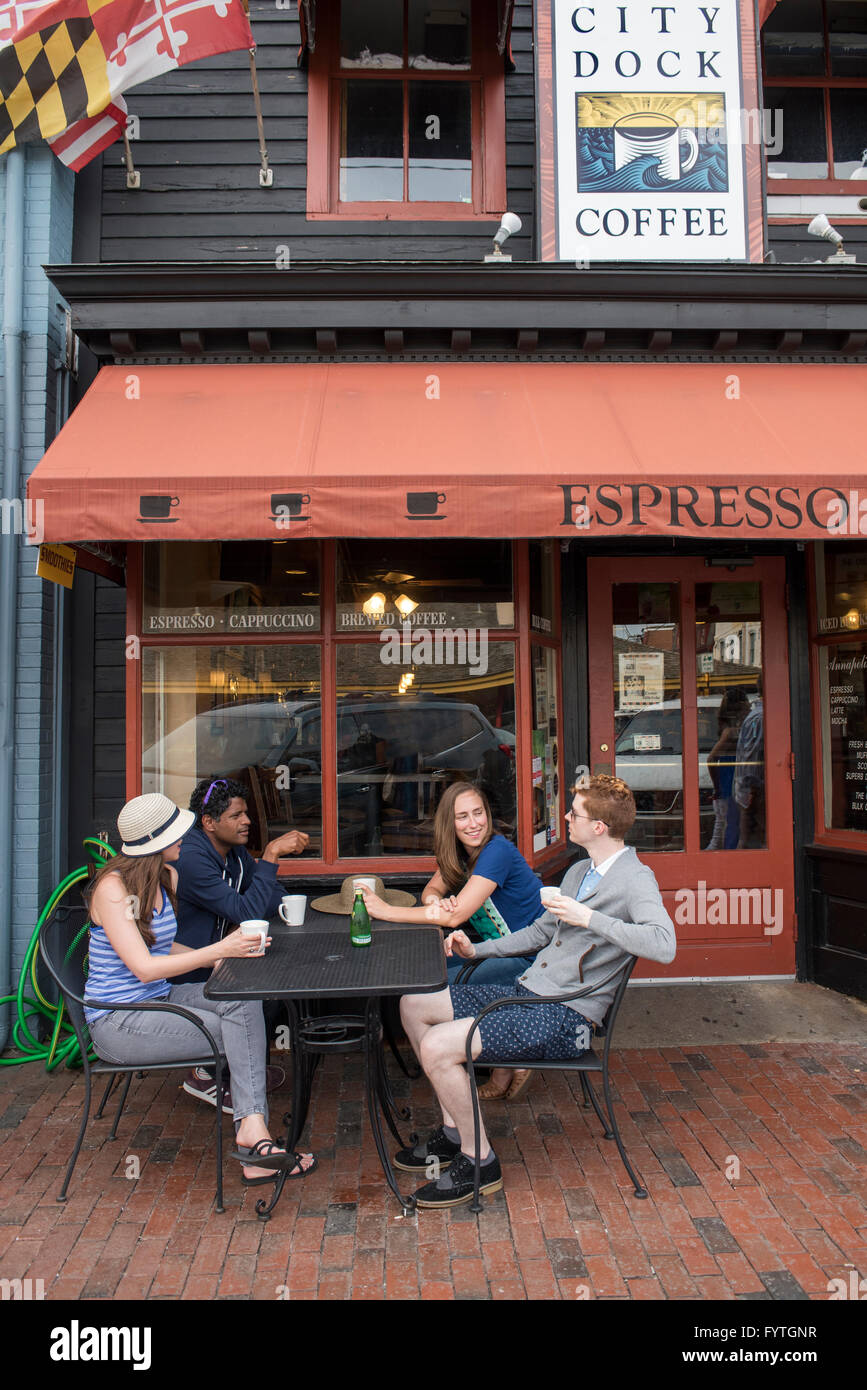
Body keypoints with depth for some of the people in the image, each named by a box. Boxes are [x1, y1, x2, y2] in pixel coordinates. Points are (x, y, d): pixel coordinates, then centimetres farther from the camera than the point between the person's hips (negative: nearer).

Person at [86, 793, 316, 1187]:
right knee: (234, 1032, -19)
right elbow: (144, 967, -23)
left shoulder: (167, 876, 6)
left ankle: (252, 1130, -24)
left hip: (157, 999, 7)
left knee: (243, 999, -19)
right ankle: (252, 1135, -9)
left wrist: (216, 959, -3)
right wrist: (219, 950, -27)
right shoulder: (113, 888, -18)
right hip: (117, 1022, -7)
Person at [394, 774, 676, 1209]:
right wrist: (477, 950, 18)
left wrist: (589, 918, -29)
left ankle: (478, 1160, 0)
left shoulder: (635, 879, -14)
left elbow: (663, 945, -32)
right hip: (525, 991, 10)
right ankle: (454, 1129, 18)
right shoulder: (579, 871, 14)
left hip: (564, 1016, -10)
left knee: (437, 1047, -22)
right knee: (414, 1004, 10)